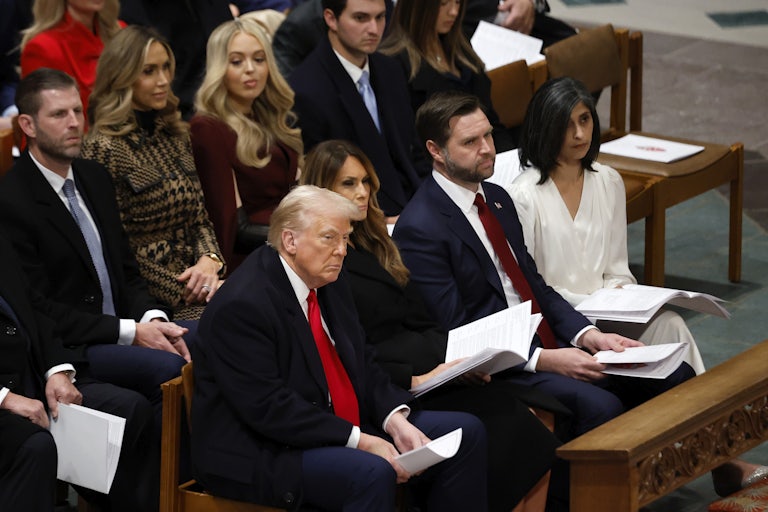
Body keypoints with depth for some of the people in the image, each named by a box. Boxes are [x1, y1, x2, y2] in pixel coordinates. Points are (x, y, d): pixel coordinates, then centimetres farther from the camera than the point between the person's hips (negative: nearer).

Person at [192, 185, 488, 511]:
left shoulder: (330, 285, 10)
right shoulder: (241, 306, -20)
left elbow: (362, 366, 14)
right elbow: (267, 407, -25)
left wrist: (395, 420, -7)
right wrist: (359, 441, -25)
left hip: (341, 428, 10)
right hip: (262, 454, -10)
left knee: (466, 433, 2)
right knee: (372, 473, -36)